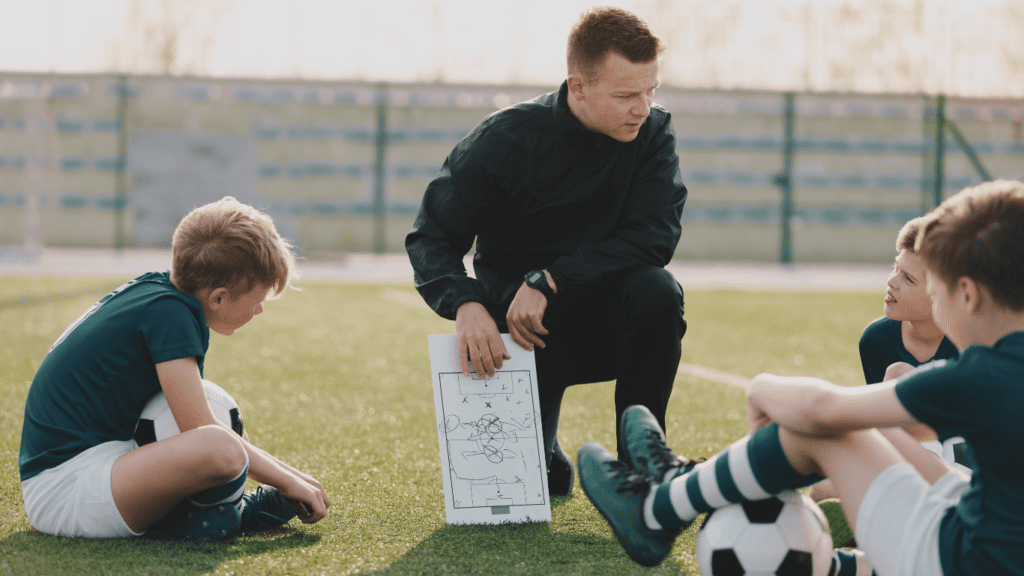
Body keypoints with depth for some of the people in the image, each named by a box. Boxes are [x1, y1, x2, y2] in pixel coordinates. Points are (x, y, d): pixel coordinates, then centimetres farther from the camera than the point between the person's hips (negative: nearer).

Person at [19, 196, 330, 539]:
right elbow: (202, 433, -20)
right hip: (63, 486, -11)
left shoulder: (156, 287, 13)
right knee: (222, 450, -34)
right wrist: (287, 480, -9)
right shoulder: (169, 313, -15)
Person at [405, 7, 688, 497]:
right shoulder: (507, 139, -14)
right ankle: (544, 454, 20)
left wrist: (550, 281, -29)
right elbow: (431, 238, -11)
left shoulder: (653, 133, -9)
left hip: (603, 318, 2)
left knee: (656, 291, -33)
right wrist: (466, 304, -32)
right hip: (515, 323, -2)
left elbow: (655, 235, -20)